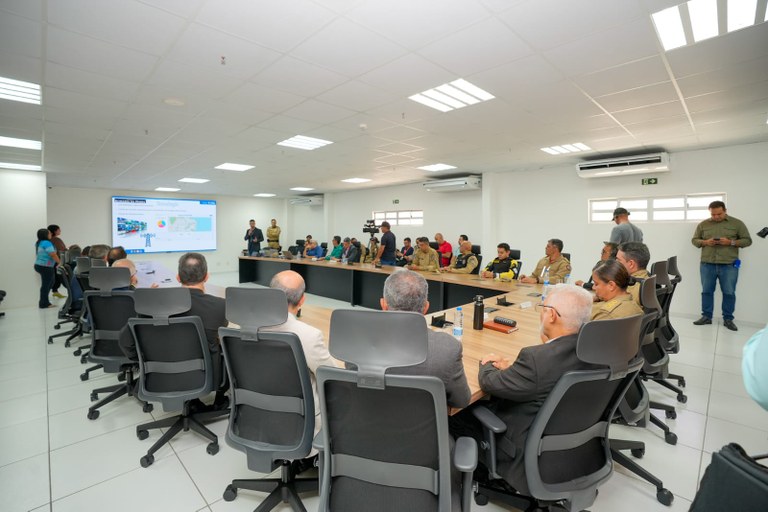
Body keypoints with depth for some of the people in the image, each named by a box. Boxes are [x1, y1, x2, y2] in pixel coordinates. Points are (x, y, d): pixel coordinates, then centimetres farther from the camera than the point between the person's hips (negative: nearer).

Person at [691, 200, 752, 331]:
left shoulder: (737, 223, 4)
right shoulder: (703, 224, 7)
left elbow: (747, 240, 4)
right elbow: (694, 240, 10)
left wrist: (731, 242, -14)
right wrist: (705, 242, -10)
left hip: (729, 265, -1)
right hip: (707, 264, 1)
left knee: (729, 293, 4)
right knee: (706, 291, 6)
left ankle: (728, 319, 16)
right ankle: (706, 317, 16)